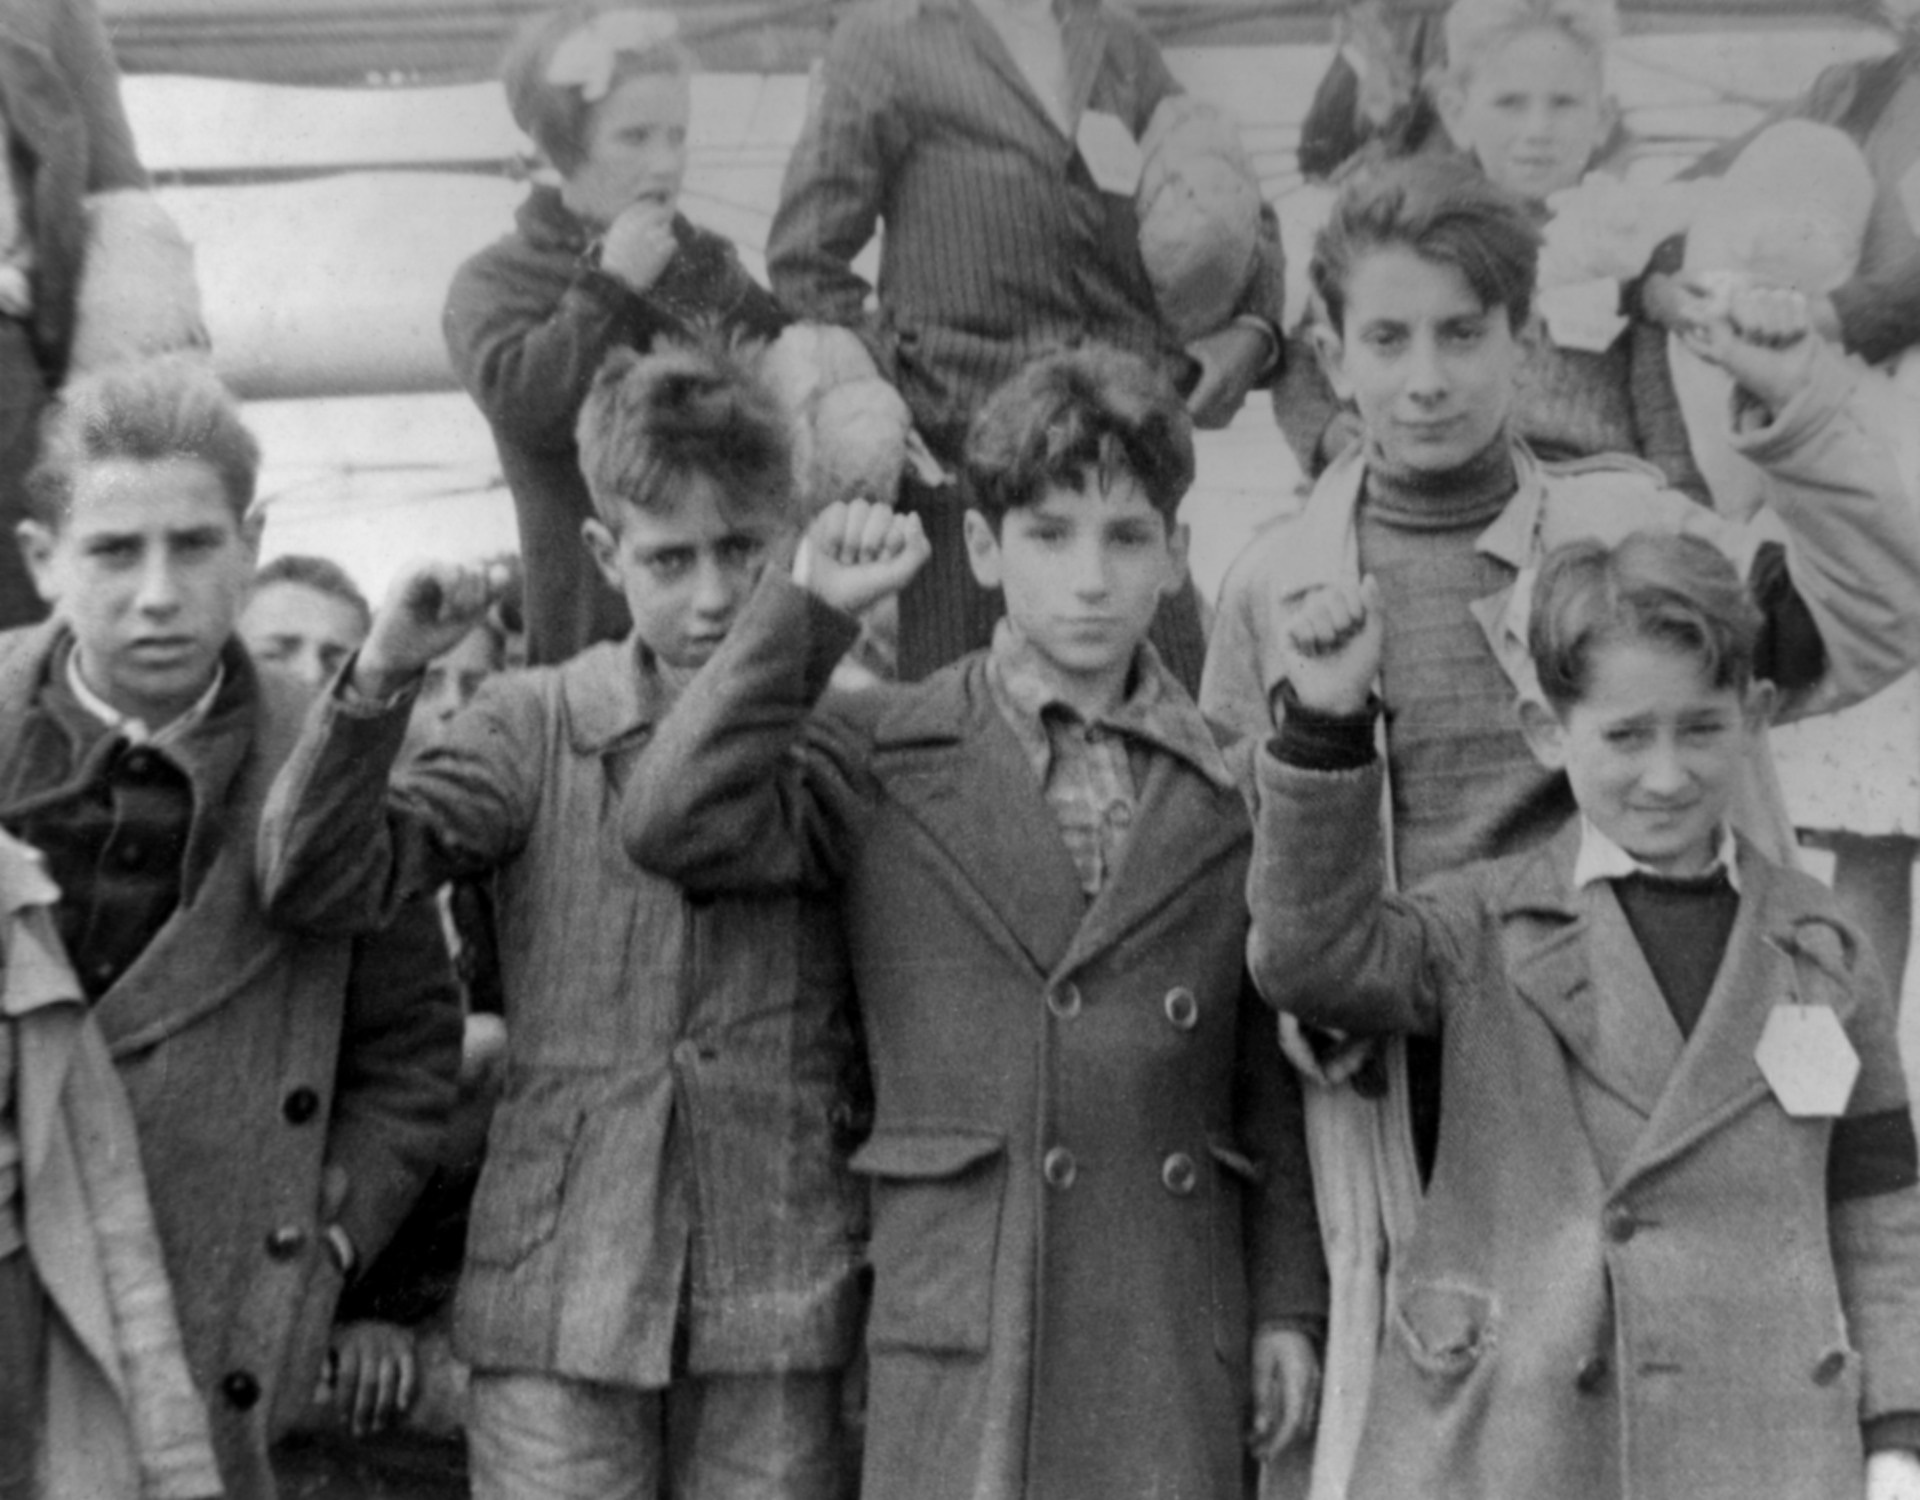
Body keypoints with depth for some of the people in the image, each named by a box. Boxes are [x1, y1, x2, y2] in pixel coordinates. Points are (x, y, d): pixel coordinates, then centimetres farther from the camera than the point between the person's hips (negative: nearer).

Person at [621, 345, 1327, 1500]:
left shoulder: (1233, 791, 9)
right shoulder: (883, 759, 3)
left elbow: (1272, 1081, 12)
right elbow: (675, 827, -13)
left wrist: (1289, 1308, 8)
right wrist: (811, 611, -9)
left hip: (1177, 1350, 2)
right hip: (960, 1342, -2)